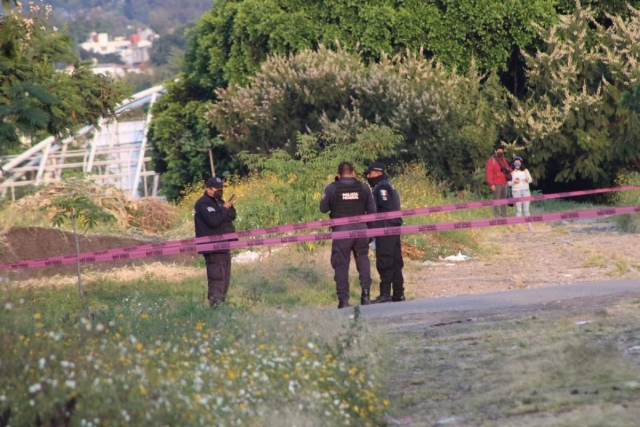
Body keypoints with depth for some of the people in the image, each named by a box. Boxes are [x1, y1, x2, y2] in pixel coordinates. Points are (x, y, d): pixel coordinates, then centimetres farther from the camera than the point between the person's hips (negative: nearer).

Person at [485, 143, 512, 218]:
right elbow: (489, 172, -11)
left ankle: (504, 215, 14)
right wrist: (491, 184, -17)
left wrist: (507, 169, -1)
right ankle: (496, 216, -9)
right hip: (496, 184, -7)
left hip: (504, 183, 7)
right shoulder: (491, 161, -4)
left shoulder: (503, 160, 19)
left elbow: (508, 168, 25)